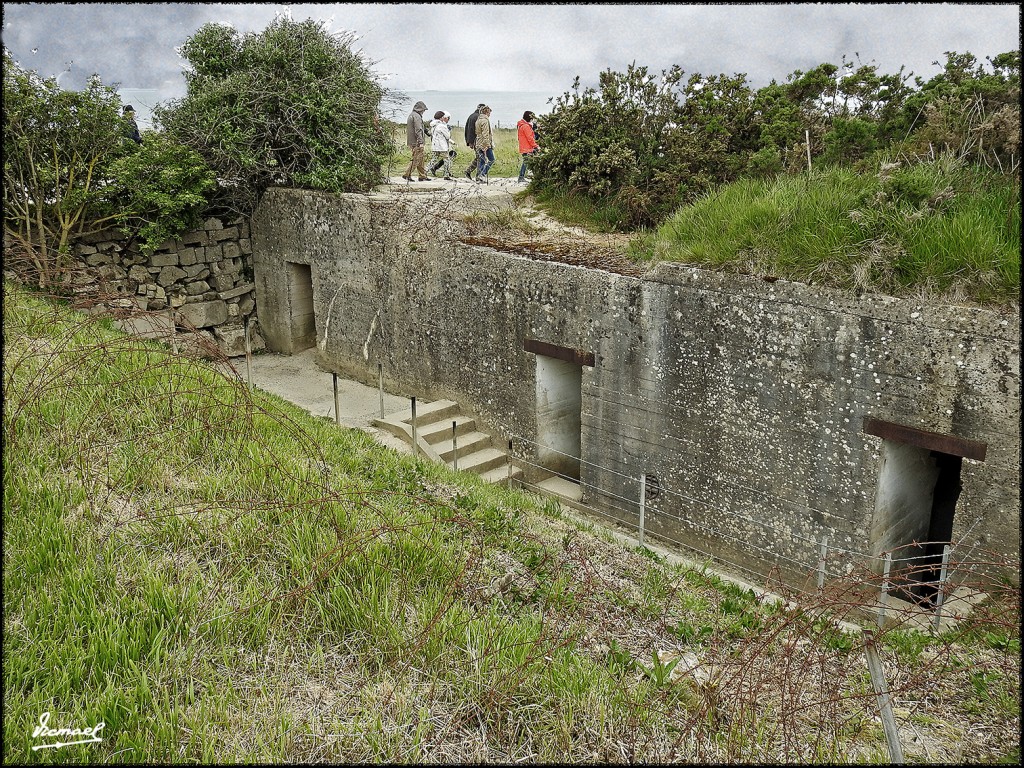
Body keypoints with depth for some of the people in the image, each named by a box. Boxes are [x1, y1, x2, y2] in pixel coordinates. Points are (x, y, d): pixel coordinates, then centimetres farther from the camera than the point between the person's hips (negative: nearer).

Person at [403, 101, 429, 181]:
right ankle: (407, 174, -7)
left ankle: (423, 176, 18)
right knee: (416, 159, -7)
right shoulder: (416, 116, -14)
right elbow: (418, 130, -20)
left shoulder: (411, 115, 18)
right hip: (416, 142, -10)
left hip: (411, 142, 10)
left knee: (420, 159, 14)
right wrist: (421, 142, -21)